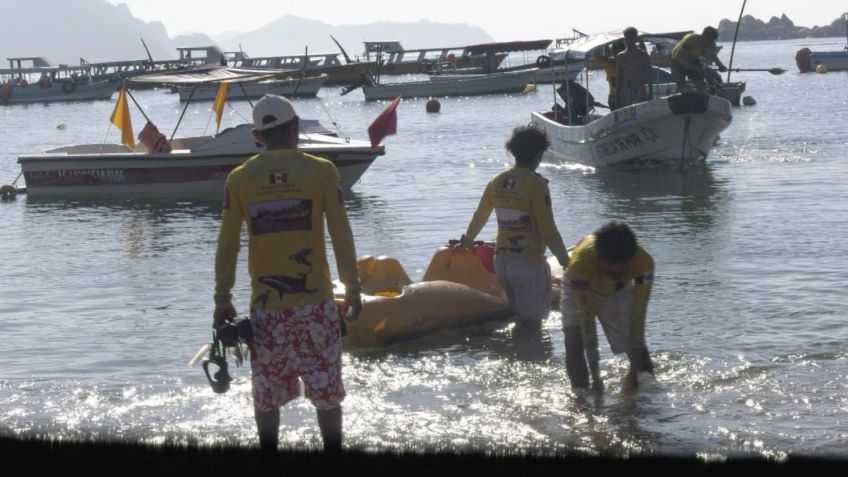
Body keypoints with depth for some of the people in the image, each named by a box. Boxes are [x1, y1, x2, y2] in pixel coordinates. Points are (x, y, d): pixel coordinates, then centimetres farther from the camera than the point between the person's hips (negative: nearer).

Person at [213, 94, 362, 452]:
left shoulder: (239, 179, 1)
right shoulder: (321, 171, -4)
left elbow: (227, 246, 1)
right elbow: (341, 236, -3)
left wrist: (222, 299, 9)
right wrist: (352, 287, 7)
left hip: (265, 306, 1)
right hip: (315, 302, -1)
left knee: (267, 393, 11)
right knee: (326, 389, 7)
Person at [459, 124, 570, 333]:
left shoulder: (497, 181, 7)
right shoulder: (536, 184, -13)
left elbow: (479, 217, 20)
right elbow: (548, 229, -15)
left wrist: (467, 240, 37)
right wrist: (565, 260, -8)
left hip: (501, 260, 7)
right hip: (529, 262, -7)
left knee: (518, 319, 17)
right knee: (531, 322, -1)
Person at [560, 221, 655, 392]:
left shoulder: (644, 262, -37)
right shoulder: (581, 262, -43)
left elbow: (638, 314, -31)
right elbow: (586, 317, -39)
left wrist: (636, 370, -31)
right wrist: (595, 375, -38)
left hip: (620, 290, 2)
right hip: (581, 289, -2)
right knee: (574, 338, -25)